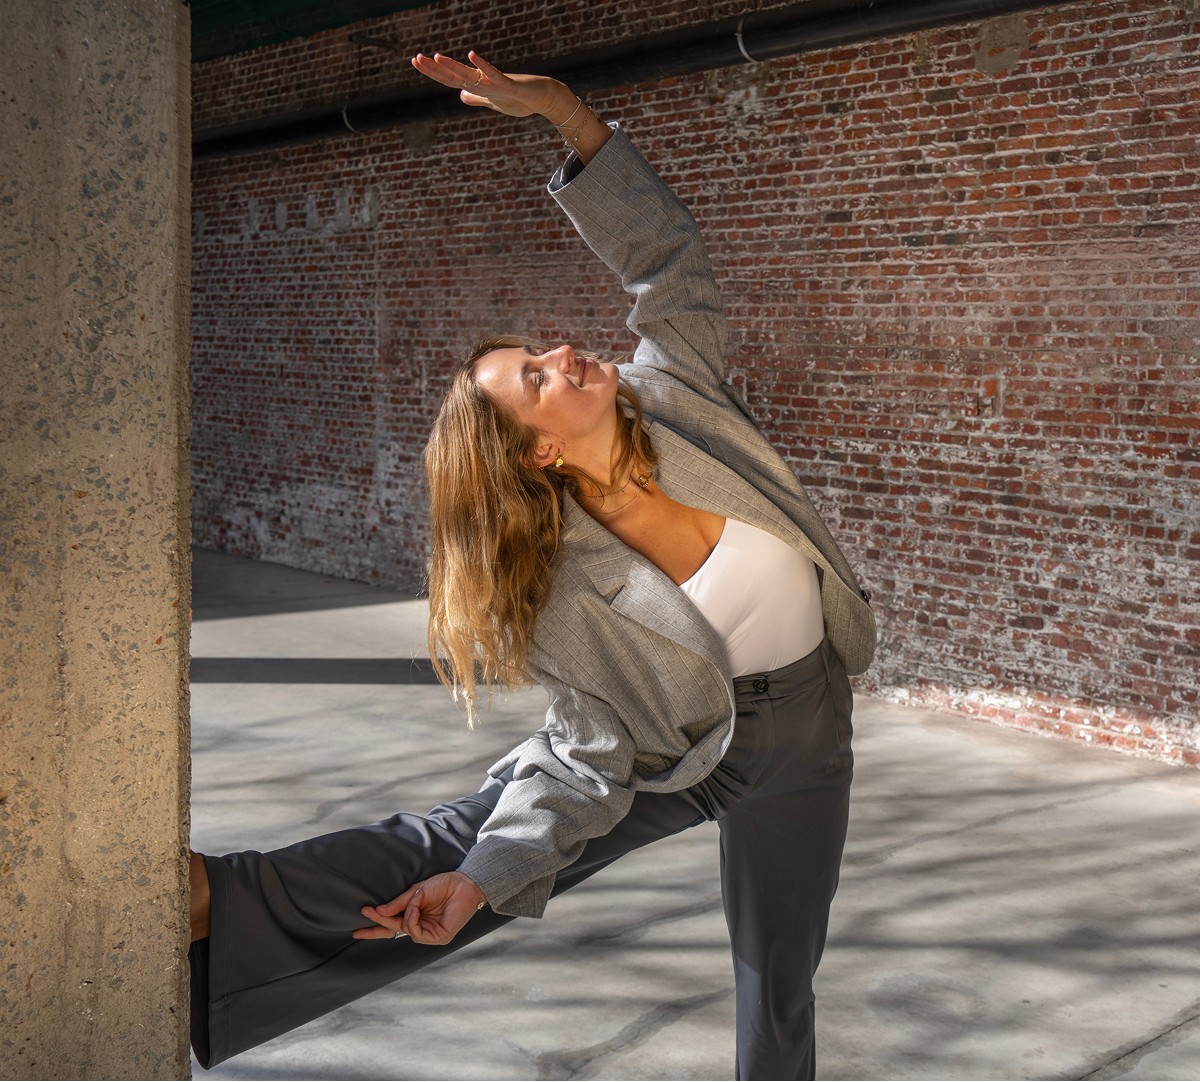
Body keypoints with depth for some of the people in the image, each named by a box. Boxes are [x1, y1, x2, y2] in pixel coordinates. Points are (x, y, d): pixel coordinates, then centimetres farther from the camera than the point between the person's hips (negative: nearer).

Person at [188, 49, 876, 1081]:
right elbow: (592, 756, -20)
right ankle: (216, 904, -20)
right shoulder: (561, 588, -24)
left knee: (779, 979, 11)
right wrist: (479, 880, -31)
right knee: (456, 837, -13)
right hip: (676, 750, -2)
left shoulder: (677, 397, -20)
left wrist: (560, 108, -30)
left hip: (801, 732, 2)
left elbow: (664, 253, -19)